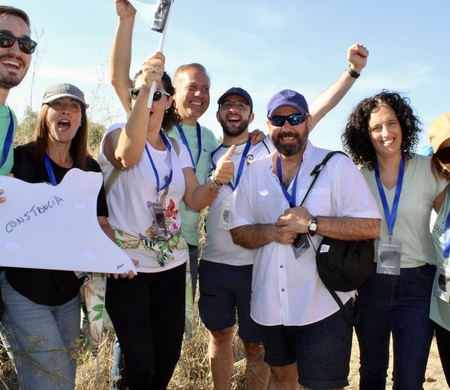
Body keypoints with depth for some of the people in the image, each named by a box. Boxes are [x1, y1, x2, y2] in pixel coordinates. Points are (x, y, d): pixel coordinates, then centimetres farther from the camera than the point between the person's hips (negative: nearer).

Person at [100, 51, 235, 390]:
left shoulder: (177, 148, 9)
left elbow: (195, 199, 3)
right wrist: (142, 89, -44)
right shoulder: (116, 134, -7)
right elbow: (128, 154, -32)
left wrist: (217, 180, -19)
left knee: (168, 356, 12)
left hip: (171, 263, 5)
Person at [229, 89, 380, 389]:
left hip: (323, 308, -4)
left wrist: (312, 224, -22)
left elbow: (371, 226, -11)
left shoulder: (337, 166, -6)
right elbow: (238, 232, 7)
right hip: (270, 306, 4)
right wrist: (270, 232, -13)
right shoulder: (255, 172, 6)